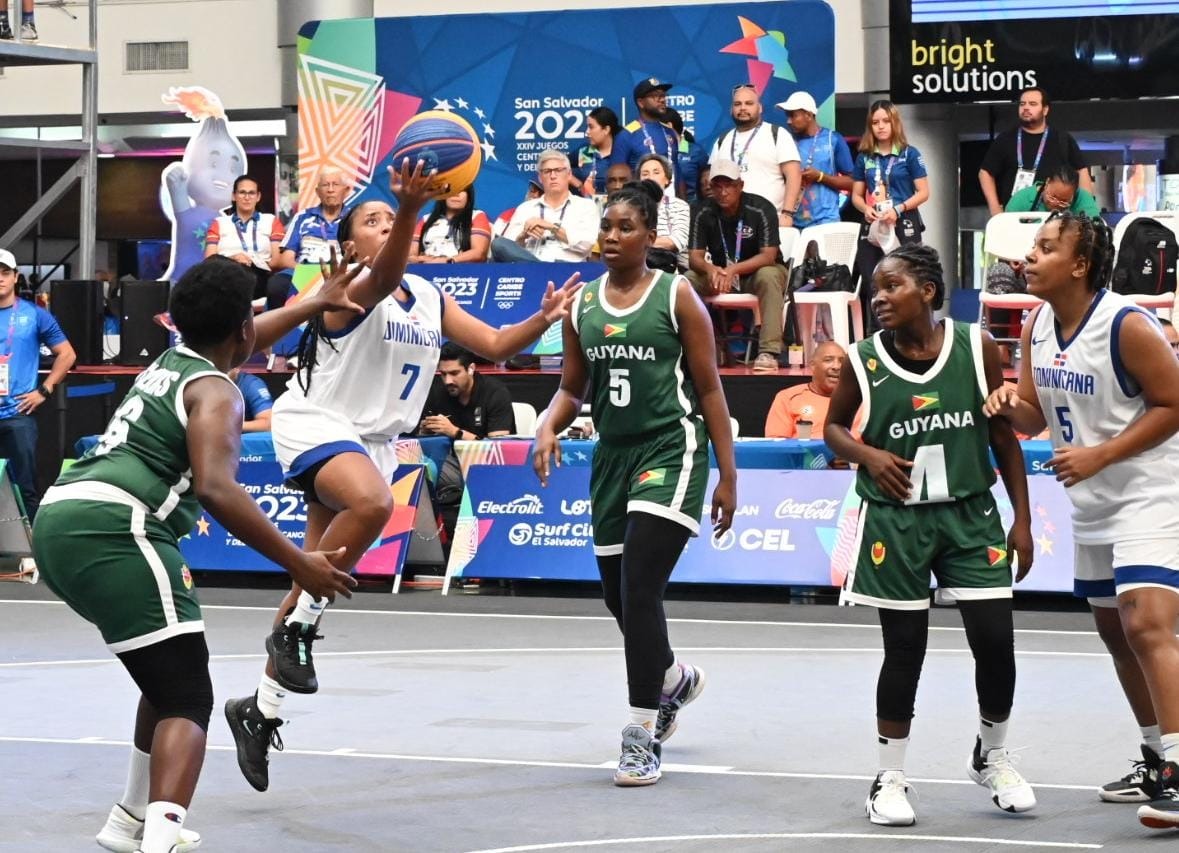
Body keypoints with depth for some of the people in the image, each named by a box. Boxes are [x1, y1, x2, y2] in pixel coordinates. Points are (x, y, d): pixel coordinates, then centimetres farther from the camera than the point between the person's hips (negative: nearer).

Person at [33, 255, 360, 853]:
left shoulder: (170, 364, 25)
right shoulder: (216, 392, -1)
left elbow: (239, 342, 49)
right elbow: (215, 490, -18)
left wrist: (318, 303, 61)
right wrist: (298, 564, -14)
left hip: (58, 516, 9)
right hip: (109, 530, -9)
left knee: (169, 678, 26)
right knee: (187, 701, -12)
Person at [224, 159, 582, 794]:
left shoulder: (431, 300, 9)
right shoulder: (352, 288, -15)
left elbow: (495, 344, 8)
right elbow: (384, 277, -39)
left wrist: (544, 319, -12)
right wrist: (411, 205, -57)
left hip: (374, 441, 8)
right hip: (315, 424, -8)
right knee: (372, 502, -39)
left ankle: (261, 710, 19)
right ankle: (297, 624, -23)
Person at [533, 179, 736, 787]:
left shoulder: (676, 297, -4)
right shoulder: (582, 304, 9)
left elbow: (709, 387, -3)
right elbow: (571, 389, 16)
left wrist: (727, 473, -7)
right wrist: (548, 429, -6)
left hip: (671, 448, -6)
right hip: (612, 455, 6)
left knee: (639, 588, -16)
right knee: (618, 595, 11)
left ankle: (643, 736, -10)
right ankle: (673, 677, 43)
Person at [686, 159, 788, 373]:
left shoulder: (761, 210, -19)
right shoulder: (705, 214, -9)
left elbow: (768, 256, -25)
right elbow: (695, 257, -12)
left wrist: (733, 270, -41)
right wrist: (711, 270, -38)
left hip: (756, 271, -4)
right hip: (721, 274, 4)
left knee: (768, 276, -37)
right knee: (688, 280, -22)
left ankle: (768, 352, -41)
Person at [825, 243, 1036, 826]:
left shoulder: (977, 348, -4)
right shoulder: (864, 360, -5)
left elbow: (1004, 436, 4)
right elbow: (833, 427, 10)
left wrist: (1022, 520, 2)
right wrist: (869, 455, -11)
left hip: (970, 515, 1)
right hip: (895, 521, -1)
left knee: (995, 641, -2)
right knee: (905, 650, 2)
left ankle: (992, 757, 24)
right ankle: (890, 779, 17)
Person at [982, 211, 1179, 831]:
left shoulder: (1127, 326, -21)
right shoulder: (1037, 327, 3)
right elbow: (1035, 415, 11)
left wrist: (1100, 455, -22)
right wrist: (1010, 404, -12)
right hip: (1091, 503, 9)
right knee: (1115, 632, 15)